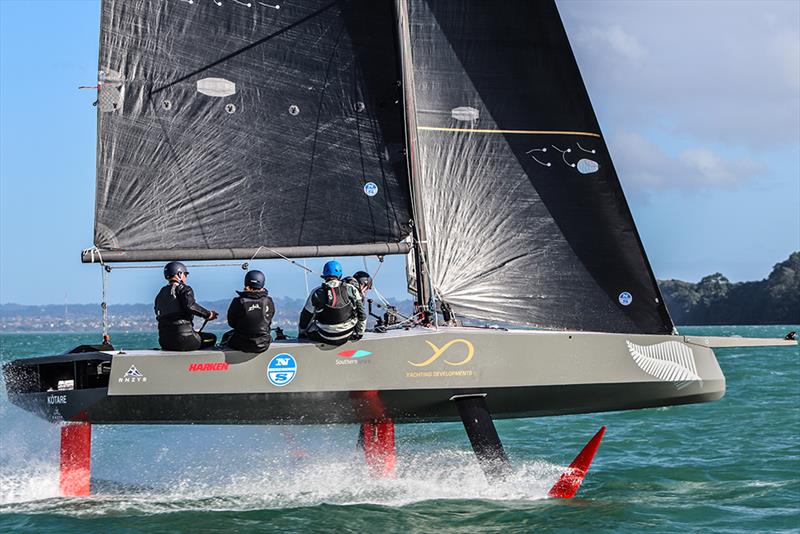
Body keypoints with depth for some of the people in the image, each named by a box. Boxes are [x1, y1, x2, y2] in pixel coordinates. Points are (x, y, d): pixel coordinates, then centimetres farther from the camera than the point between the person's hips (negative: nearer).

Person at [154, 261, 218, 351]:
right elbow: (189, 305, -21)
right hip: (183, 339, -7)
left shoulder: (160, 294, 20)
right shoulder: (183, 289, -2)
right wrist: (208, 314, -12)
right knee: (212, 338, 13)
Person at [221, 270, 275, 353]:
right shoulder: (269, 302, -8)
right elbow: (269, 323, 3)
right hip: (263, 345, 2)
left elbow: (231, 323, -3)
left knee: (226, 336, 31)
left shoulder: (239, 302, -16)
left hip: (242, 344, -2)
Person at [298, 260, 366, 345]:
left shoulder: (316, 293, -7)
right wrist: (360, 332, 14)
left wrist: (302, 333, 20)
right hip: (348, 336, 1)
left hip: (325, 338, -1)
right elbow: (362, 314, 1)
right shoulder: (350, 289, -4)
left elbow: (305, 318, 3)